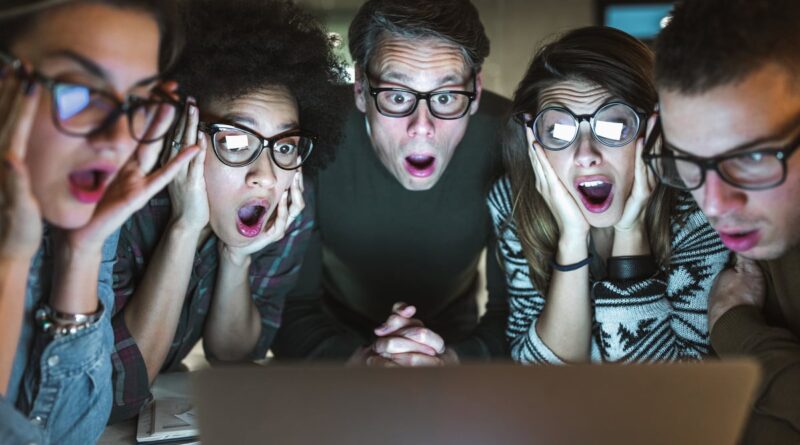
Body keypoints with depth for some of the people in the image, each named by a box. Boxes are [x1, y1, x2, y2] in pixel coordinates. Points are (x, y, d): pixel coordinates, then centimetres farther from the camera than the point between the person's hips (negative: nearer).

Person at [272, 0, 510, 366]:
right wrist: (361, 359, -38)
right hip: (338, 333, -2)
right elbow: (290, 308, -19)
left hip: (454, 339, 3)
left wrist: (451, 359, -37)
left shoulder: (508, 141, -24)